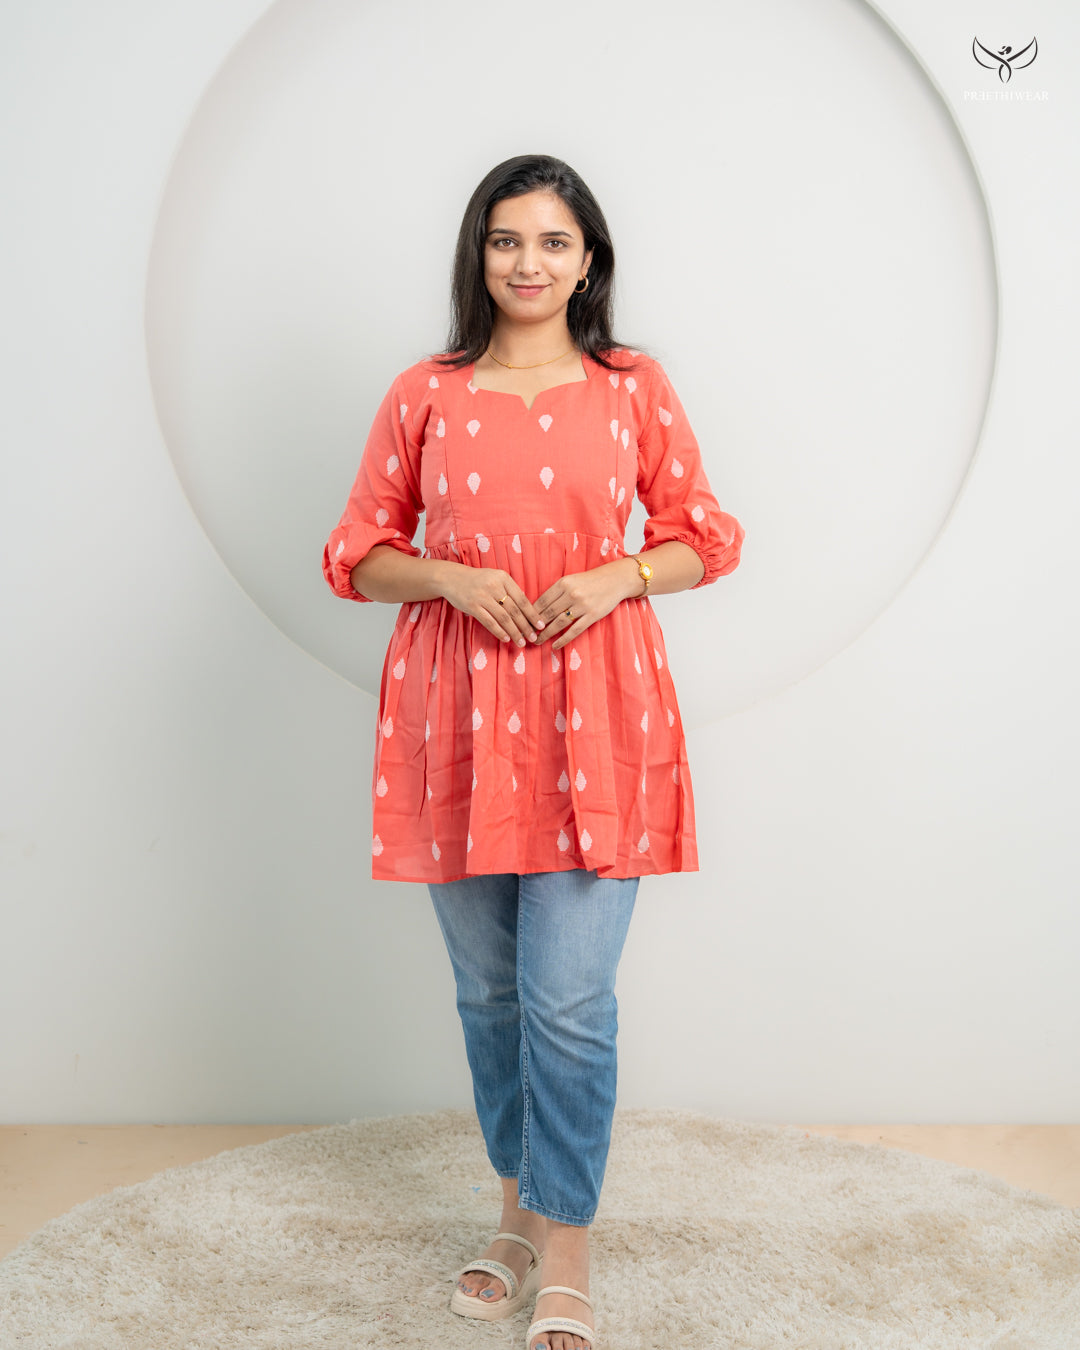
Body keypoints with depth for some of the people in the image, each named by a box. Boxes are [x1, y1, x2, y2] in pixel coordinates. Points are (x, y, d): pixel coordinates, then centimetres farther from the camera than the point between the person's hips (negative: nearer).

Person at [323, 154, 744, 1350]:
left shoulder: (635, 389, 5)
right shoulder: (424, 395, 6)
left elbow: (703, 536, 10)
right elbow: (358, 554, 8)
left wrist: (616, 578, -9)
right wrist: (451, 577, -10)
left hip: (592, 711, -2)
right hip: (458, 712, 2)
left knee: (568, 1001, -5)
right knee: (487, 992, 12)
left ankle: (566, 1254, 12)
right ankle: (519, 1204, 33)